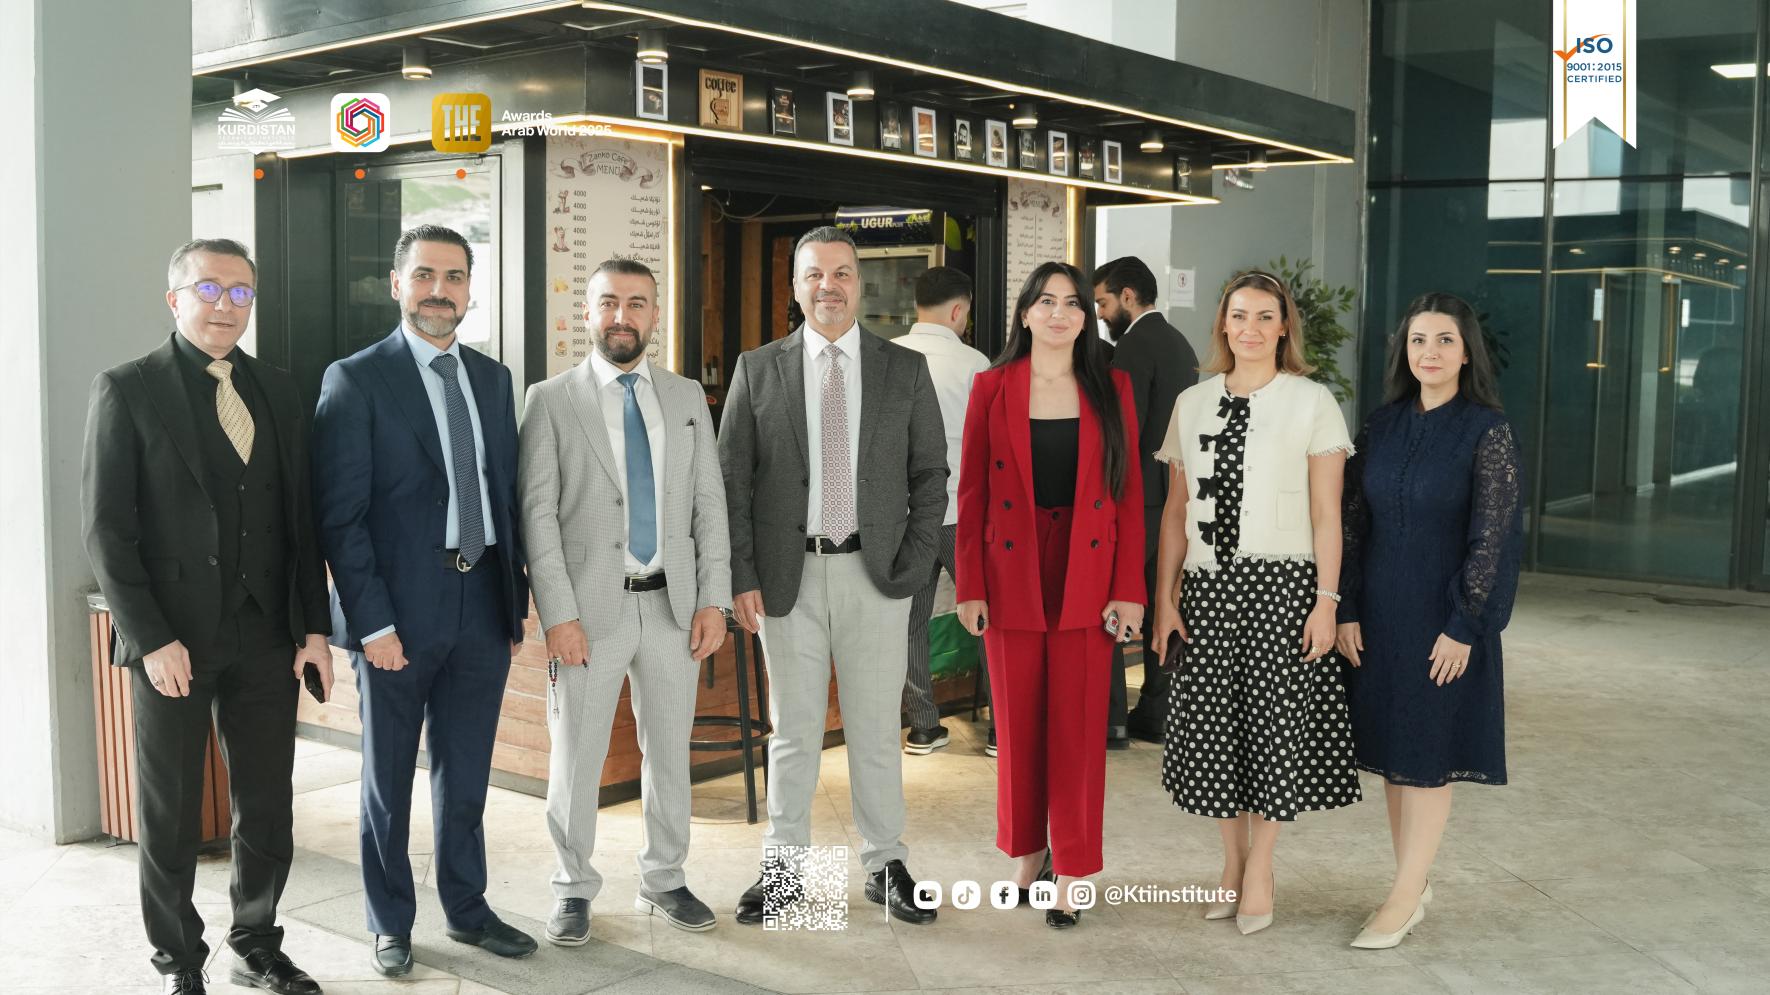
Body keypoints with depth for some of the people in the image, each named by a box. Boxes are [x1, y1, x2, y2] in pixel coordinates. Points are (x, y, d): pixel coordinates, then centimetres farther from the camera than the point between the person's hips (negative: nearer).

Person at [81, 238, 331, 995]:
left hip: (266, 635, 4)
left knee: (268, 807, 10)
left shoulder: (277, 391, 9)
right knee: (170, 814, 9)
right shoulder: (127, 390, -4)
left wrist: (315, 626, 4)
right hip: (173, 639, -4)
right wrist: (152, 639, -13)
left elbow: (300, 518, 10)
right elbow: (106, 526, -8)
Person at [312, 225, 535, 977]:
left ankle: (467, 908, 31)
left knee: (465, 773, 16)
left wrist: (516, 601, 8)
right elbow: (341, 515, -11)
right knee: (389, 779, 10)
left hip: (483, 606, 5)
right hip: (400, 611, -4)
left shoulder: (492, 378, 10)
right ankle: (391, 923, 26)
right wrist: (372, 623, -15)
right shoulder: (356, 380, -7)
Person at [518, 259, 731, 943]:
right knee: (576, 758, 6)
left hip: (673, 605, 3)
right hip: (590, 607, -3)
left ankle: (663, 880, 28)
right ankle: (575, 889, 23)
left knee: (669, 752, 13)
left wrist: (713, 600, -1)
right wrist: (558, 616, -12)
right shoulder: (551, 400, -1)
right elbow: (538, 514, -5)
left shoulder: (687, 398, 9)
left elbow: (709, 504, 7)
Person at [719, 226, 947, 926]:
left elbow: (929, 474, 4)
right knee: (792, 731, 9)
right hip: (787, 576, 0)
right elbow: (732, 481, 2)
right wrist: (740, 577, -5)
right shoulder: (757, 370, 3)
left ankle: (885, 866, 22)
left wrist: (913, 566, -5)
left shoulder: (905, 369, 4)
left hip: (875, 576, 0)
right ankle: (783, 868, 22)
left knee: (876, 729, 8)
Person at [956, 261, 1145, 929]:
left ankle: (1073, 869, 12)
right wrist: (970, 587, -4)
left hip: (1087, 577, 0)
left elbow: (1128, 492, 2)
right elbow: (971, 493, 2)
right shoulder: (992, 388, 3)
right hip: (1012, 572, 0)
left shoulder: (1110, 388, 4)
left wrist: (1130, 589, -4)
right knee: (1018, 719, 8)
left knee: (1079, 724, 2)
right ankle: (1026, 848, 26)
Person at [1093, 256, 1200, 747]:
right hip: (1173, 492, 9)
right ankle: (1157, 712, 17)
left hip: (1136, 496, -9)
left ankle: (1109, 717, -1)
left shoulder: (1135, 345, -14)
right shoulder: (1180, 343, 15)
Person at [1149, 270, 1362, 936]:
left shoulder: (1311, 402, 0)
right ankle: (1232, 862, 23)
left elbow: (1326, 514, -3)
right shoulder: (1192, 404, 10)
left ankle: (1260, 872, 17)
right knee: (1213, 725, 5)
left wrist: (1326, 600, -9)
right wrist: (1164, 597, 7)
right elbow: (1176, 510, 11)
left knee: (1275, 721, 1)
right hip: (1208, 585, 3)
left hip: (1282, 584, -3)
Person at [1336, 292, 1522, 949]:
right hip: (1380, 611, 5)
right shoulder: (1383, 426, 4)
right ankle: (1416, 885, 23)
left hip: (1444, 615, -5)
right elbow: (1353, 523, 5)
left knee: (1428, 755, 1)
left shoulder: (1487, 431, -9)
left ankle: (1402, 900, 8)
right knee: (1391, 749, 10)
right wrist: (1347, 612, 0)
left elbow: (1493, 537, -11)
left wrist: (1463, 627, -14)